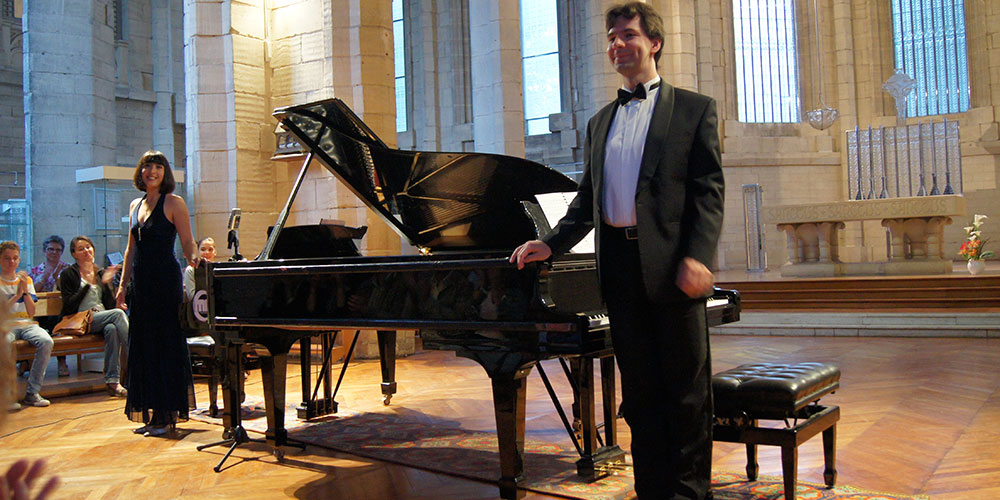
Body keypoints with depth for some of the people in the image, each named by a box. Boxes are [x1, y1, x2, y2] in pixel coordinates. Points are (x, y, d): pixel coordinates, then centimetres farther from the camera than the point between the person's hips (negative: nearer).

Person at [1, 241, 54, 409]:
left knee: (46, 341, -30)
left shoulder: (26, 280, 17)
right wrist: (17, 295, -11)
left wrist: (26, 290, -4)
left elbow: (32, 313, 9)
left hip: (27, 324, 3)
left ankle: (32, 393, -22)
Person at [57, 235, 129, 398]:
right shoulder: (68, 274, 5)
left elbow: (110, 304, 12)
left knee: (112, 328, -34)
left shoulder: (101, 273, 18)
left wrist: (106, 283, -2)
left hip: (102, 320, 4)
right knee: (118, 313, -30)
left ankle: (112, 381, -37)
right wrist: (87, 285, -11)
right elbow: (69, 306, -6)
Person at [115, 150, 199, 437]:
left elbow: (187, 242, -8)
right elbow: (131, 249, 17)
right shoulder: (135, 206, 15)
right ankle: (150, 413, 19)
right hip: (141, 283, 7)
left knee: (165, 344, -3)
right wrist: (123, 285, 14)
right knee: (143, 346, 9)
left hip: (165, 280, -7)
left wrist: (194, 258, -28)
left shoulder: (173, 203, -3)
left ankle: (167, 415, 5)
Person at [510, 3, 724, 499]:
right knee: (640, 386, 10)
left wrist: (697, 257, -17)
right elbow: (587, 199, 20)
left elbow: (709, 190, -4)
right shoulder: (599, 122, 20)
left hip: (669, 263, -4)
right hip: (619, 263, 5)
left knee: (687, 386, 3)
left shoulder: (694, 109, 5)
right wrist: (550, 244, 7)